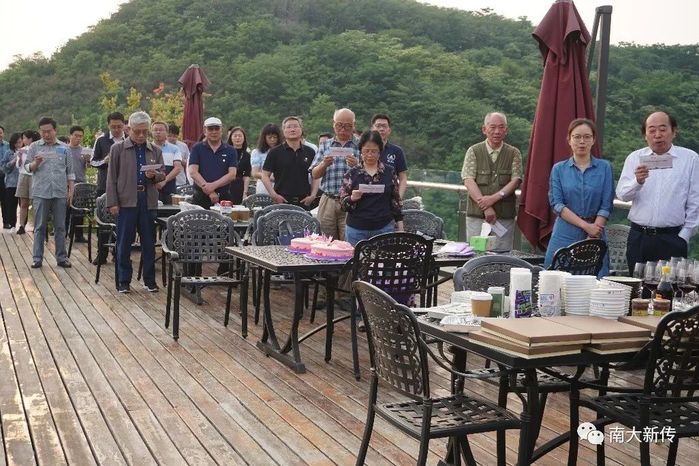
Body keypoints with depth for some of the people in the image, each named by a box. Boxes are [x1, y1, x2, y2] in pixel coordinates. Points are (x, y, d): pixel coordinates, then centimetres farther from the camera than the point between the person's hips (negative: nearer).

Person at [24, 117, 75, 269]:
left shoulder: (64, 148, 9)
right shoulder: (34, 147, 6)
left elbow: (69, 171, 10)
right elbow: (27, 167, 6)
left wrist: (71, 190, 4)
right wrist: (36, 163, -15)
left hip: (60, 193, 1)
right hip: (40, 193, -1)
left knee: (60, 227, 5)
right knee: (39, 227, 3)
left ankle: (61, 257, 11)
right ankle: (37, 258, 8)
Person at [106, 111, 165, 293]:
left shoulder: (155, 150, 10)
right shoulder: (118, 149, 2)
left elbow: (162, 175, 13)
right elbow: (111, 178, 1)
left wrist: (154, 175, -11)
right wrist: (112, 203, -6)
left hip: (148, 201, 3)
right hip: (126, 201, -2)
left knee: (149, 243, 7)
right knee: (124, 243, 3)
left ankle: (149, 280, 17)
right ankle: (123, 281, 13)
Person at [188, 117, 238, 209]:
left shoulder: (230, 150, 8)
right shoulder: (197, 148, 6)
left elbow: (232, 175, -1)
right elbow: (193, 172, -5)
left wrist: (213, 185, -17)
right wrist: (210, 192, -15)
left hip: (223, 197, 0)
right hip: (200, 197, 0)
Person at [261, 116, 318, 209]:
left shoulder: (310, 152, 13)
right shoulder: (275, 152, 5)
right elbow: (265, 175, 3)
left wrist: (312, 195, 2)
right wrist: (273, 195, -8)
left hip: (304, 202, 2)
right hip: (281, 201, -2)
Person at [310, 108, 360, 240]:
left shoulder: (360, 146, 6)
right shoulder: (325, 146, 13)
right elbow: (315, 175, 9)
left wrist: (356, 166, -20)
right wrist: (324, 164, -11)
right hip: (328, 202, 2)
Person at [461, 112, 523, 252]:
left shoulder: (514, 153, 8)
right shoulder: (473, 151, 5)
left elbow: (515, 180, -2)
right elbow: (468, 181, -5)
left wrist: (494, 197, -18)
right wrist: (486, 207, -16)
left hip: (505, 217, 1)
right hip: (476, 215, 0)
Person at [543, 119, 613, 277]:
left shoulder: (604, 168, 5)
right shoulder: (559, 169, 6)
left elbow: (606, 206, -1)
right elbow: (556, 203, -3)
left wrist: (591, 239, -10)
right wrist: (586, 225, -12)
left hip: (596, 236, 0)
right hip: (565, 236, 0)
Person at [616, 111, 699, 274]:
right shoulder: (635, 158, 7)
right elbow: (622, 194, -2)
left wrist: (683, 236, 0)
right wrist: (638, 181, -22)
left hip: (672, 238, -2)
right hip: (638, 237, 2)